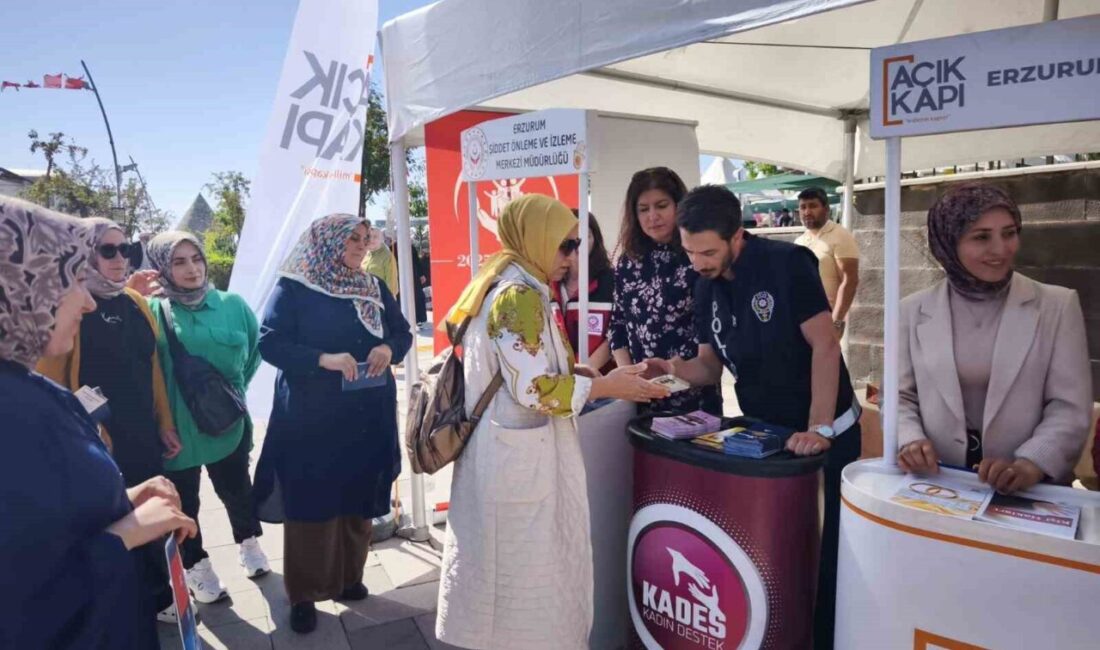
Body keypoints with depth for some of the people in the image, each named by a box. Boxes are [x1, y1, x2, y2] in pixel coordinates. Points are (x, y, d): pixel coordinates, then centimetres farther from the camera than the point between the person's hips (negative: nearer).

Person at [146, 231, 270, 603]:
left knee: (236, 489, 17)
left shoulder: (231, 304, -2)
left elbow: (254, 350, 10)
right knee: (183, 501, 13)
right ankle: (196, 567, 34)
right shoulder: (153, 311, -8)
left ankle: (249, 544, 41)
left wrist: (236, 388, 7)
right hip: (174, 427, -1)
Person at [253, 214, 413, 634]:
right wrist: (324, 359, -24)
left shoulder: (375, 288, 8)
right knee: (310, 505, 4)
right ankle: (303, 594, 21)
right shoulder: (292, 288, -5)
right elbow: (269, 343, -11)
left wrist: (388, 349, -14)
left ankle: (348, 578, 33)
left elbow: (403, 333, 9)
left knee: (359, 502, 13)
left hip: (367, 418, 4)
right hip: (310, 419, -4)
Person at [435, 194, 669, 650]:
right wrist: (606, 386, -13)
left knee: (506, 570, 21)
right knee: (527, 574, 5)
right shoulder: (520, 294, -19)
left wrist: (595, 374, 8)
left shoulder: (503, 284, 12)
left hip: (503, 454, 10)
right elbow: (535, 390, -23)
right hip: (519, 461, -10)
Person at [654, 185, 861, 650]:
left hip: (826, 430, -6)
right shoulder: (707, 287, -2)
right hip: (763, 431, 6)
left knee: (829, 545, 10)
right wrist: (674, 368, -19)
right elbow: (712, 364, 2)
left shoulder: (786, 264, -21)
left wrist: (819, 428, -27)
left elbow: (825, 346, -22)